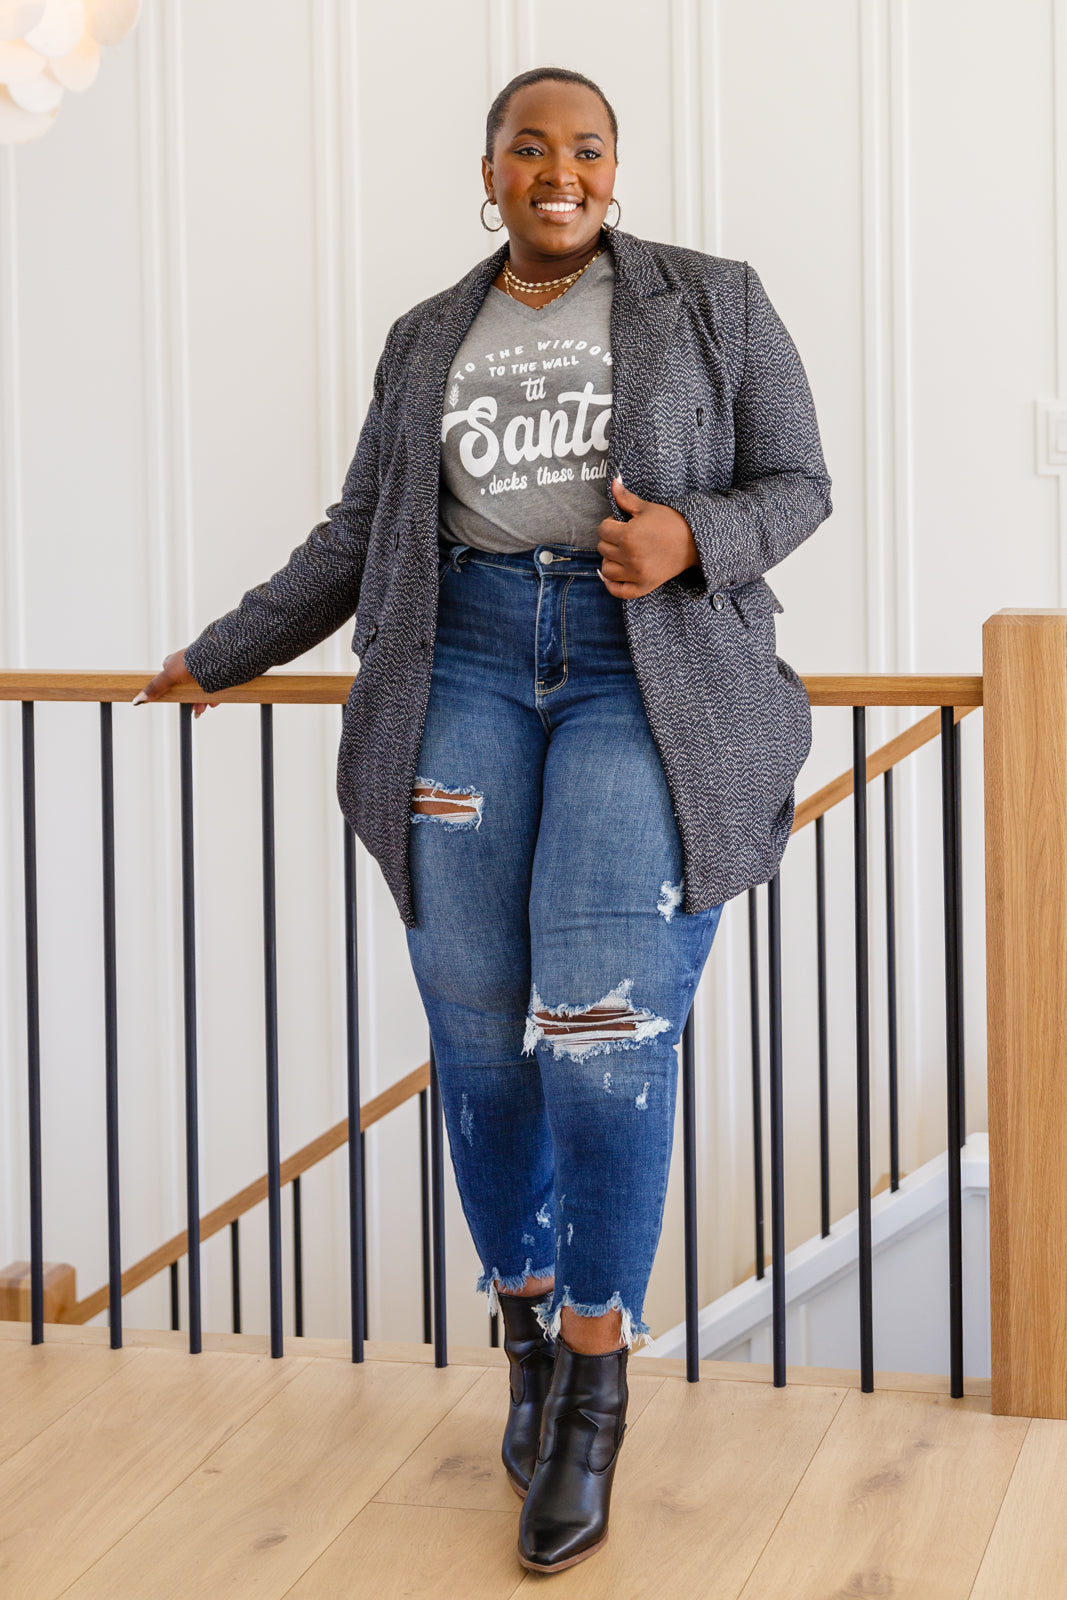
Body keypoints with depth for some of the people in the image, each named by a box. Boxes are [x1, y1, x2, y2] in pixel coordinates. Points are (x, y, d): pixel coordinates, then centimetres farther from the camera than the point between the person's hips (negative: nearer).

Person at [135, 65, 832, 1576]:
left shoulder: (713, 303, 8)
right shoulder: (427, 340, 17)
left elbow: (797, 482, 8)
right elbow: (361, 532, 21)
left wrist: (695, 537, -13)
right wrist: (221, 655, 25)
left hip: (648, 671, -3)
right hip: (467, 661, 3)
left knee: (605, 1021, -16)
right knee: (478, 1027, -3)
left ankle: (595, 1388, -4)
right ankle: (532, 1332, 17)